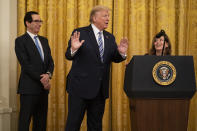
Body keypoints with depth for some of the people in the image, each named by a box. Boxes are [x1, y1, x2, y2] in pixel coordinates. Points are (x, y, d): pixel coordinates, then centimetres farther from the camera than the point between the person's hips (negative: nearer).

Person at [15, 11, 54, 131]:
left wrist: (48, 74, -10)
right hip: (29, 88, -6)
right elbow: (26, 65, -12)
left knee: (41, 121, 8)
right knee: (25, 121, -2)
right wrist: (42, 79, -14)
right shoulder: (20, 41, -4)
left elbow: (50, 61, 11)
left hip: (43, 87, 6)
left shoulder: (44, 40, 17)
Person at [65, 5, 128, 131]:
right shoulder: (80, 33, -5)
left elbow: (115, 58, 7)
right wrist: (73, 49, -33)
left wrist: (121, 53, -15)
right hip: (80, 86, -5)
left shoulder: (110, 37, 12)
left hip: (101, 88, 6)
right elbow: (69, 56, -10)